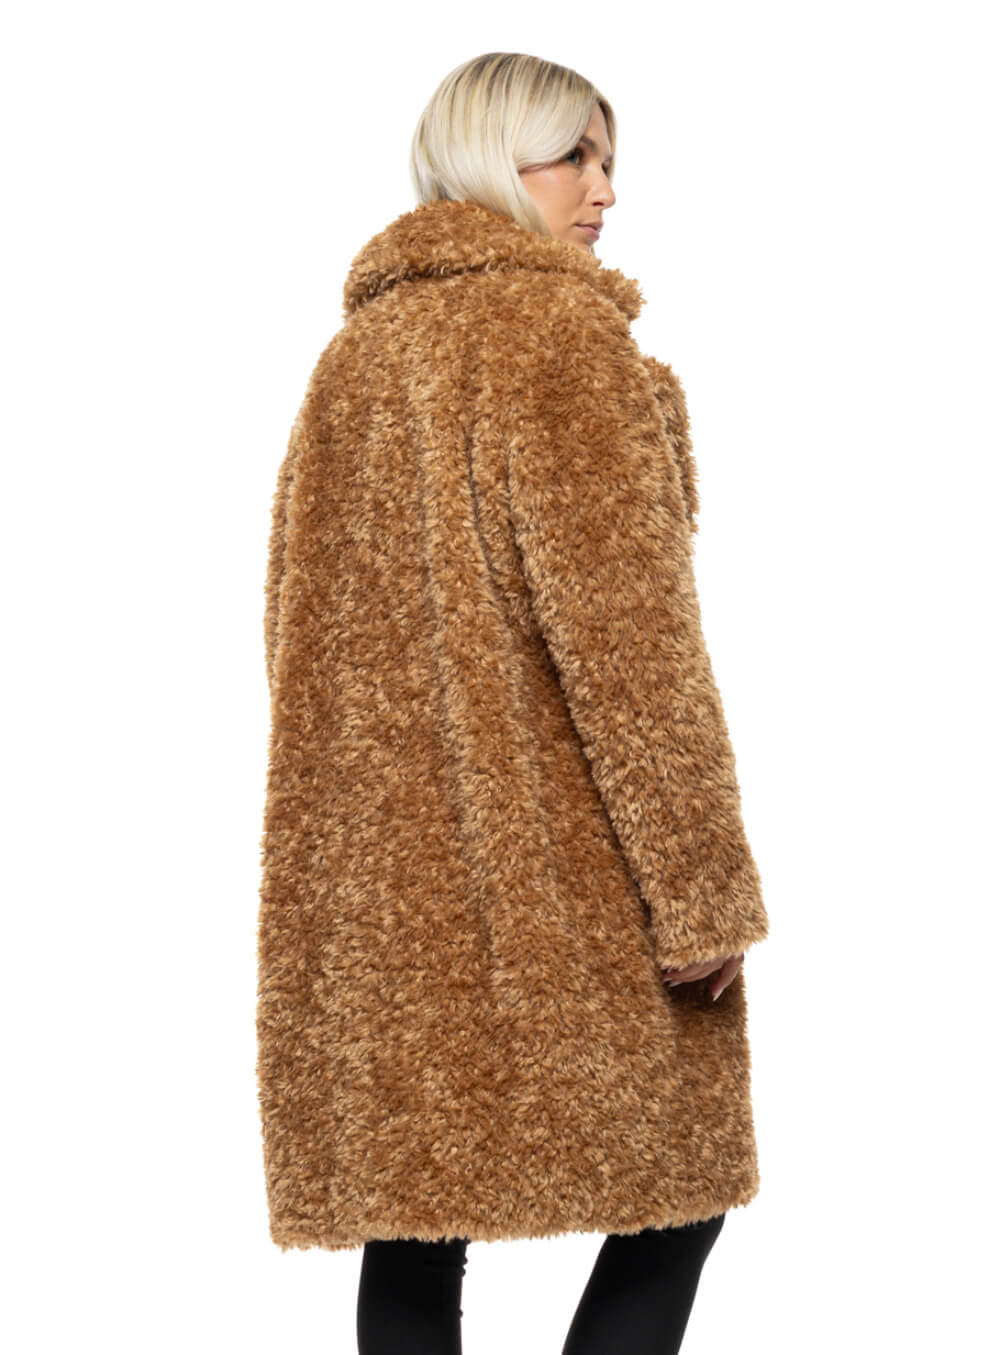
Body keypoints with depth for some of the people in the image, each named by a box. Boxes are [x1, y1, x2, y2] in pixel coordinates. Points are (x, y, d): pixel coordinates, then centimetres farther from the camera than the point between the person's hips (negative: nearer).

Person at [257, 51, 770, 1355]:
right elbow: (620, 622, -14)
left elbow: (302, 623, 19)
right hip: (557, 872, -7)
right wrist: (703, 884, -13)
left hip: (371, 884, 7)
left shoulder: (356, 349, 17)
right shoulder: (554, 327, -6)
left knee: (414, 1218, 7)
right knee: (671, 1193, 4)